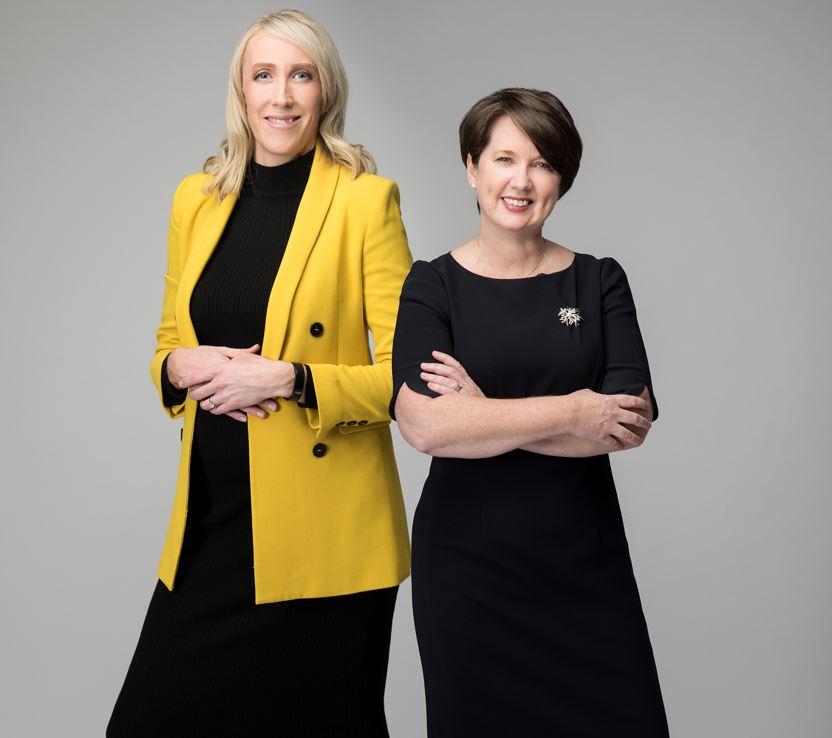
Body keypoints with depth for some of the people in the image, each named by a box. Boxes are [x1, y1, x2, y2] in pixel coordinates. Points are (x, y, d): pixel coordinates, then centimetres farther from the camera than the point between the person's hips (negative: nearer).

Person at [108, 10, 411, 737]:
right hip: (210, 519, 4)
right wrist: (181, 368, -5)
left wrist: (289, 380, -20)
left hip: (323, 533, -4)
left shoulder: (365, 198, -7)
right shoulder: (197, 198, 8)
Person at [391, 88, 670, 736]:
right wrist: (569, 413, -15)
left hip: (586, 563, 2)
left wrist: (486, 414, -13)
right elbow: (423, 424, -17)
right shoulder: (434, 286, -1)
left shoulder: (600, 282, 5)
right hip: (466, 567, -1)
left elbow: (632, 424, -8)